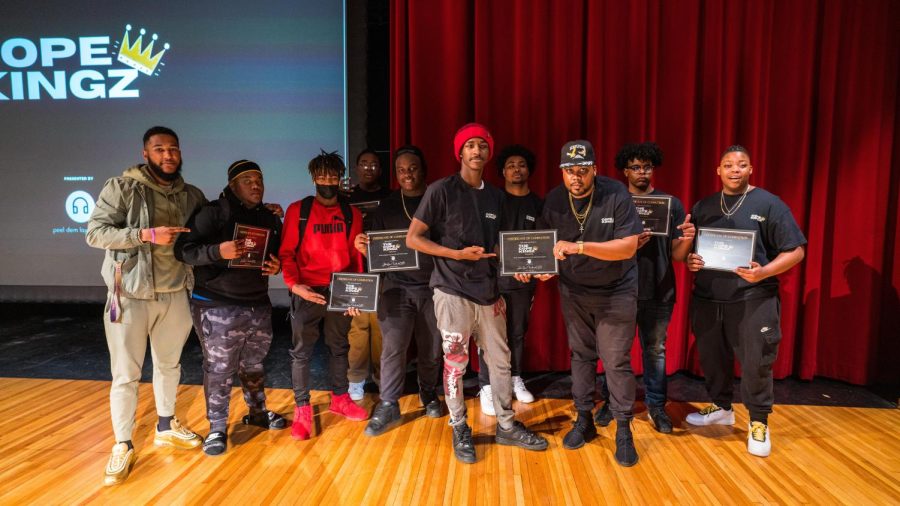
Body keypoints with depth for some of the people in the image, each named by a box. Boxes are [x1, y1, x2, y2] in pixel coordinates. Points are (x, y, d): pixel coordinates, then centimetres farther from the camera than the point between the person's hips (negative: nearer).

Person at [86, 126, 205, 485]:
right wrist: (146, 234, -23)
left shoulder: (192, 196, 6)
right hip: (130, 296, -4)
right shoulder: (122, 187, -8)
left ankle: (166, 426, 37)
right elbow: (94, 232, -12)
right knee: (125, 375, 3)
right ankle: (123, 445, 18)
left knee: (169, 365, 18)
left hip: (174, 295, 5)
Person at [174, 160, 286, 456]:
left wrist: (277, 266, -1)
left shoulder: (270, 220, 10)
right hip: (217, 307, -6)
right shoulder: (213, 213, -10)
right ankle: (217, 428, 16)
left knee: (254, 364, 19)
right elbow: (183, 250, -14)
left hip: (258, 305, 6)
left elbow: (277, 256, 22)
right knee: (219, 369, 1)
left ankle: (258, 412, 37)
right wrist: (217, 251, -30)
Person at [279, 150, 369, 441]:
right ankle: (302, 408, 13)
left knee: (339, 347, 14)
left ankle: (340, 399, 29)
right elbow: (286, 253, -4)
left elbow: (356, 257, 8)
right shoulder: (298, 210, -2)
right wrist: (293, 284, -19)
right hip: (307, 292, -3)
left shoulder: (351, 215, 6)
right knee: (301, 351, 3)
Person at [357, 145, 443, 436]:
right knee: (393, 347, -7)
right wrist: (364, 248, -14)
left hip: (433, 287, 0)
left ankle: (429, 394, 31)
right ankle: (388, 406, 4)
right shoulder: (386, 207, 7)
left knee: (431, 349, 10)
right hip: (397, 287, 0)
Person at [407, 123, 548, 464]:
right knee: (455, 363, 3)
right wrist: (458, 254, -17)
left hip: (488, 291, 6)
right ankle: (460, 430, 21)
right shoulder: (442, 190, -7)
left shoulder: (495, 196, 11)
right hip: (453, 292, -5)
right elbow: (413, 238, -9)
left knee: (500, 361, 11)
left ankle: (506, 426, 27)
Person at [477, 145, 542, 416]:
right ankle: (486, 387, 4)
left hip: (524, 279, 3)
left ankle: (515, 379, 29)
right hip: (493, 276, -3)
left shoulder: (538, 204, 10)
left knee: (518, 332, 14)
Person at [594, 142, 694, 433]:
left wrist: (686, 241, -21)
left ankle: (656, 406, 23)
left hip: (658, 293, 1)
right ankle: (611, 401, 23)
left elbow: (677, 256, 1)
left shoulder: (671, 204, 2)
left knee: (655, 350, 10)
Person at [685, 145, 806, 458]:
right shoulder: (703, 207, 10)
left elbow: (796, 251, -4)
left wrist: (764, 273, -19)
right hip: (708, 298, 4)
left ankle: (759, 422, 21)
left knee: (755, 363, 1)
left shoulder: (769, 204, -2)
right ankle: (721, 408, 35)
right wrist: (689, 261, -7)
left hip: (753, 299, -4)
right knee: (712, 358, 13)